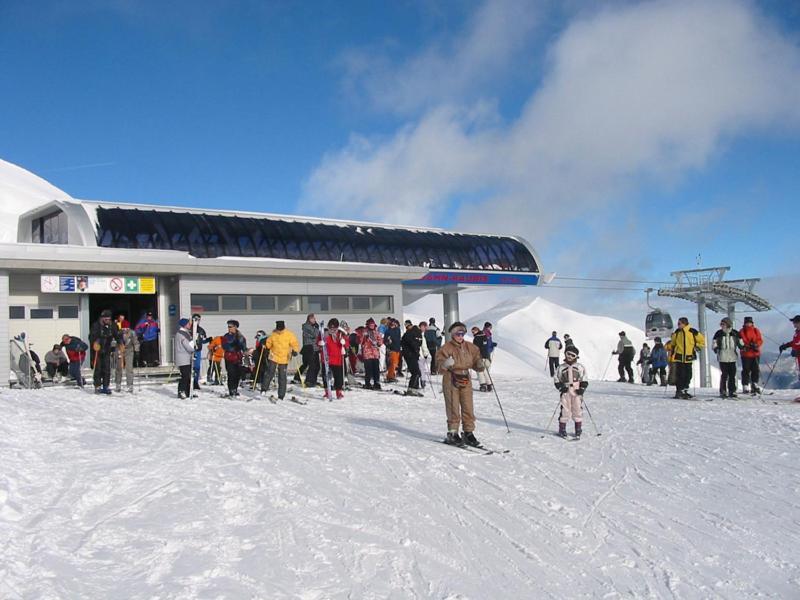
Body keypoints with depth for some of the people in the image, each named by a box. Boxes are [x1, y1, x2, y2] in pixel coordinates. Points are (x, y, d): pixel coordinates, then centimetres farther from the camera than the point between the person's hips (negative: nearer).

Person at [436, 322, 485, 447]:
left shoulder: (470, 347, 9)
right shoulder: (446, 347, -6)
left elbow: (476, 359, 15)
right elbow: (440, 363, -9)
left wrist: (480, 365, -7)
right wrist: (446, 364, -30)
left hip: (465, 380, 5)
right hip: (451, 380, -5)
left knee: (468, 408, 6)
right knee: (453, 408, -3)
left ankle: (469, 433, 15)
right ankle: (452, 434, 7)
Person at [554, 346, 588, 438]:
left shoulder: (580, 367, 5)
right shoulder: (561, 368, 4)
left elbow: (584, 379, 8)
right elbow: (556, 379, 8)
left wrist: (582, 388, -6)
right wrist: (560, 387, -7)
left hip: (577, 392, 1)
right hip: (566, 392, -1)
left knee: (578, 410, 3)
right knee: (565, 410, -2)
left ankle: (578, 429, 15)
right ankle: (562, 429, 8)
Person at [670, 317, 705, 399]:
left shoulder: (693, 332, -5)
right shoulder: (677, 332, 4)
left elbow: (702, 341, 6)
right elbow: (673, 343, 18)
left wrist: (695, 346, -1)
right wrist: (672, 354, 15)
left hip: (688, 358, 0)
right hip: (679, 357, 0)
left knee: (688, 375, 6)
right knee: (680, 375, -5)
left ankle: (684, 391, 19)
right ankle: (679, 391, 0)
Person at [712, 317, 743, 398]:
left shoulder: (735, 333, 5)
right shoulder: (719, 333, 1)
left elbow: (740, 342, 16)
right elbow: (714, 343, 5)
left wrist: (742, 347, -4)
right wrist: (715, 348, -14)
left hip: (732, 357, 2)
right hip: (723, 358, -2)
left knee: (732, 375, 5)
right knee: (724, 375, -4)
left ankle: (732, 391, 14)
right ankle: (723, 392, 4)